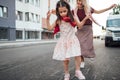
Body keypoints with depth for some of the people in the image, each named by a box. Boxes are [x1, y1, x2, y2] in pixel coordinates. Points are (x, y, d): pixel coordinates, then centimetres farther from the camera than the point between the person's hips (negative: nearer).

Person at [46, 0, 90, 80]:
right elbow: (50, 28, -1)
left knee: (77, 56, -8)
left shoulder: (72, 18, 0)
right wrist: (48, 18, -8)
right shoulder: (58, 21, 0)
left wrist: (85, 19, -2)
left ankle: (78, 71, 15)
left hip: (72, 40, 0)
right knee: (65, 59, 1)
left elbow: (79, 25, 11)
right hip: (63, 41, 0)